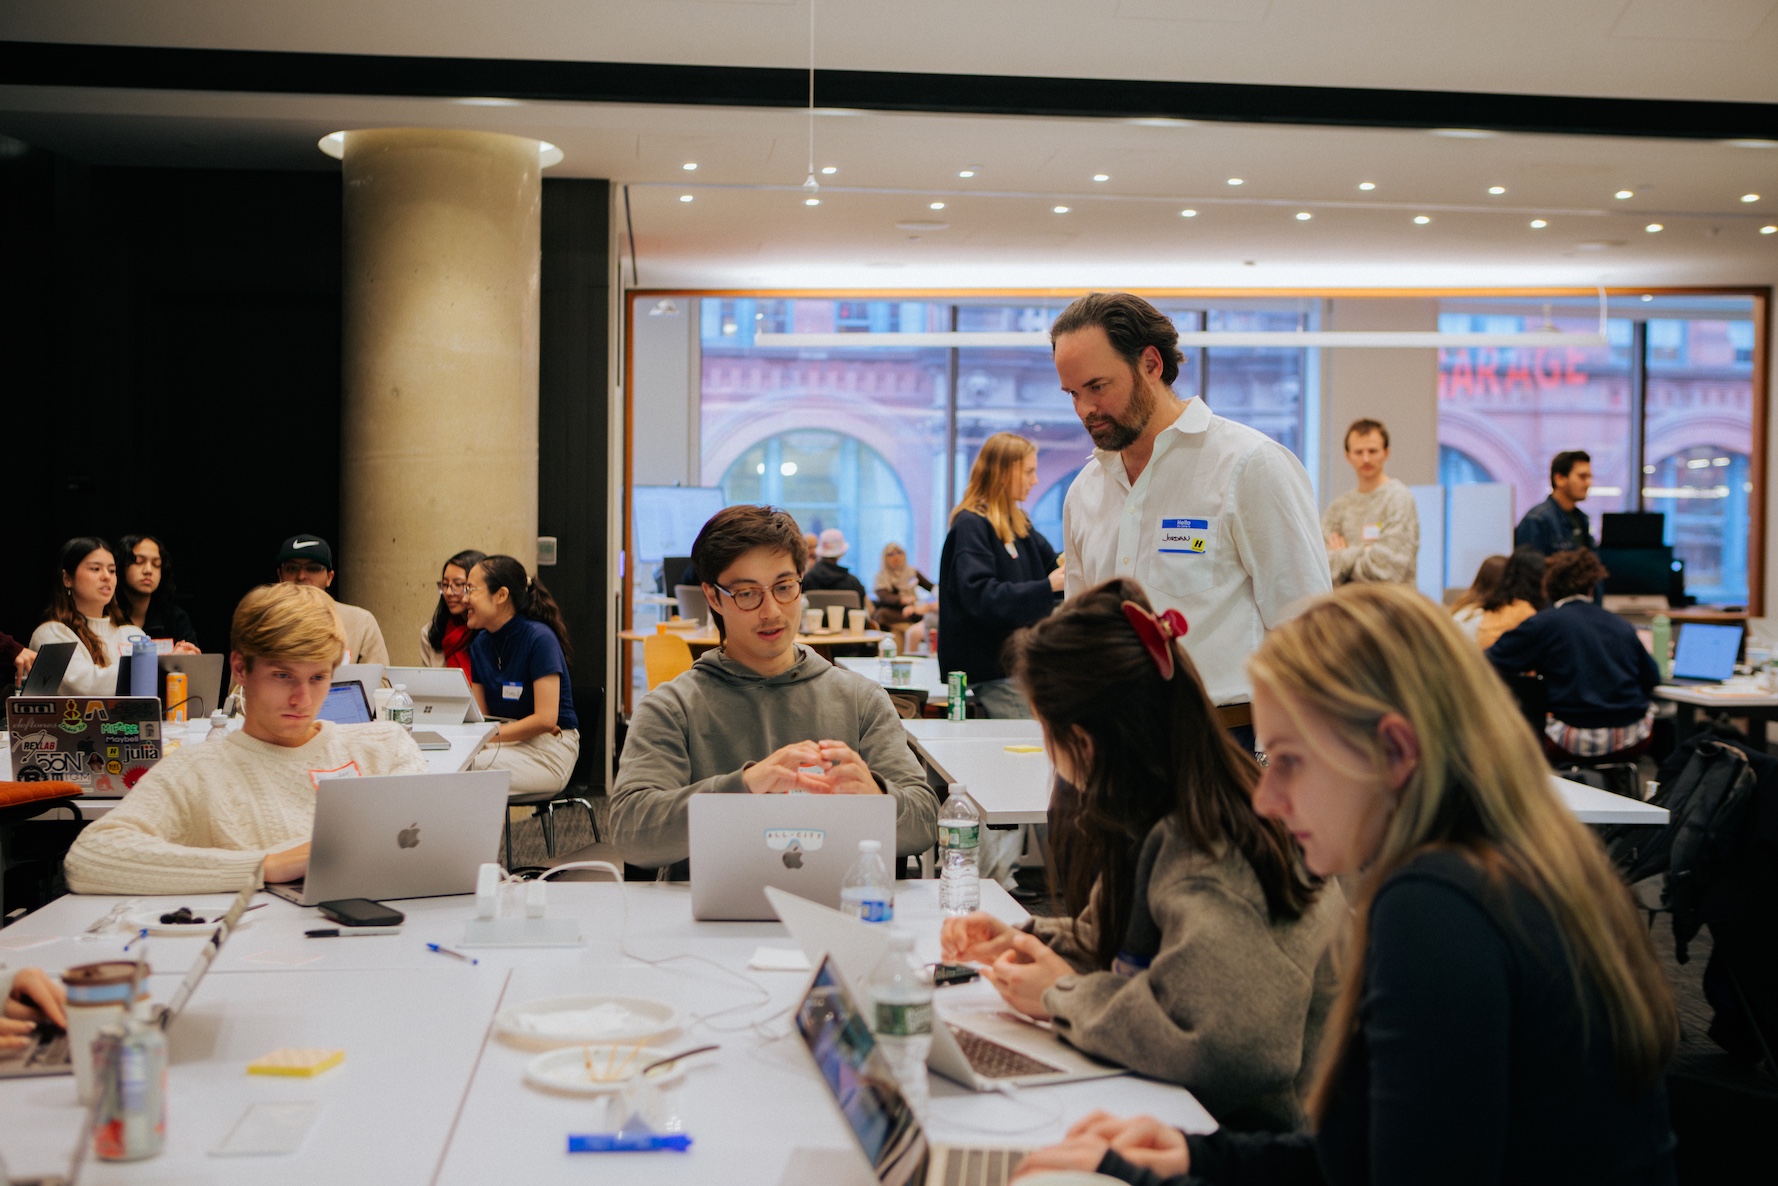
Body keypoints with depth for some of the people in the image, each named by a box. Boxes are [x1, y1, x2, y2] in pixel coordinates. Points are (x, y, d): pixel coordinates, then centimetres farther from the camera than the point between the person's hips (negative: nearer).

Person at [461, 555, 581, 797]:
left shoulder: (538, 638, -13)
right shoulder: (480, 644, 10)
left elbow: (545, 719, -18)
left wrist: (489, 736, -21)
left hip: (548, 750, -6)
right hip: (507, 741, 6)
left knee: (467, 767, -31)